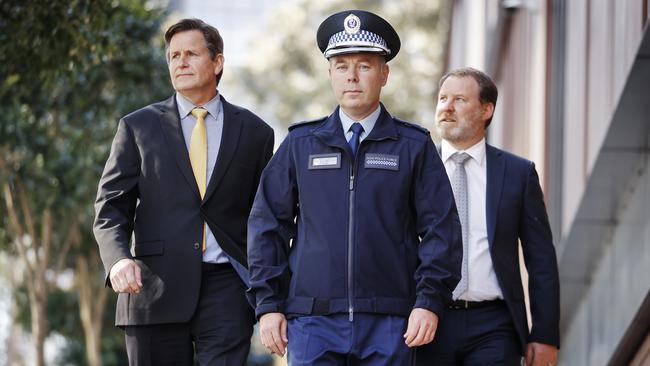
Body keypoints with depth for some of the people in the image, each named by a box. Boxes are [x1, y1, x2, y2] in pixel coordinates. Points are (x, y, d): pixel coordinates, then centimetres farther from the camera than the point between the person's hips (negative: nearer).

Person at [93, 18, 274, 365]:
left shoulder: (253, 131, 11)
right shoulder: (138, 127, 9)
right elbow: (110, 208, 4)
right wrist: (118, 259, -17)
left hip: (226, 287, 0)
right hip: (156, 289, 1)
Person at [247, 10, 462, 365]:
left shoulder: (414, 147, 7)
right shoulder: (300, 145, 10)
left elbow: (441, 229, 3)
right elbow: (267, 225, 10)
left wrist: (429, 301, -7)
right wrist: (268, 304, 2)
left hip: (389, 325, 0)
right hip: (313, 321, 1)